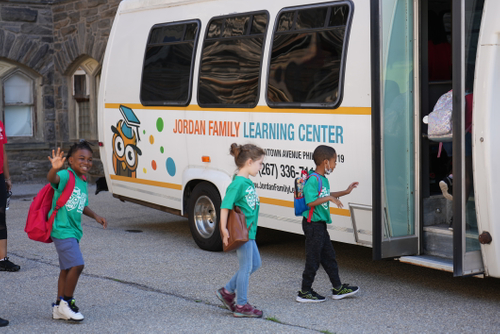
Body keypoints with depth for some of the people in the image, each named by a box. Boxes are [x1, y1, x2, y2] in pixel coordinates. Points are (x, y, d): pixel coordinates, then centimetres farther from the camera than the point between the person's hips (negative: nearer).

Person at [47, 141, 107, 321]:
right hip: (62, 229, -9)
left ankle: (59, 308, 24)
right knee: (77, 264, -17)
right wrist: (55, 168, -55)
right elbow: (52, 179, -36)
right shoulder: (66, 175, -12)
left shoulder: (83, 182, 14)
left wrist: (95, 216, 14)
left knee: (67, 269, 14)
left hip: (73, 231, 9)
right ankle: (66, 302, -1)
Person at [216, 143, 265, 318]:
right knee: (246, 267, 0)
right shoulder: (238, 183, -20)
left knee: (255, 263, 18)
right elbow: (225, 206, -23)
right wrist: (224, 229, -23)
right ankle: (241, 306, 11)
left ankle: (227, 291, 26)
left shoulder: (248, 182, 10)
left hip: (249, 231, 10)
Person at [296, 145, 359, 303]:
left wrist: (345, 192, 27)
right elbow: (311, 202, -27)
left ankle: (338, 288, 24)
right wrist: (329, 198, -23)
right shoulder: (312, 180, -20)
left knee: (329, 256, 15)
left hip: (321, 224, 10)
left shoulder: (323, 179, 11)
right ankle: (305, 292, 8)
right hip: (313, 224, -10)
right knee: (313, 259, -2)